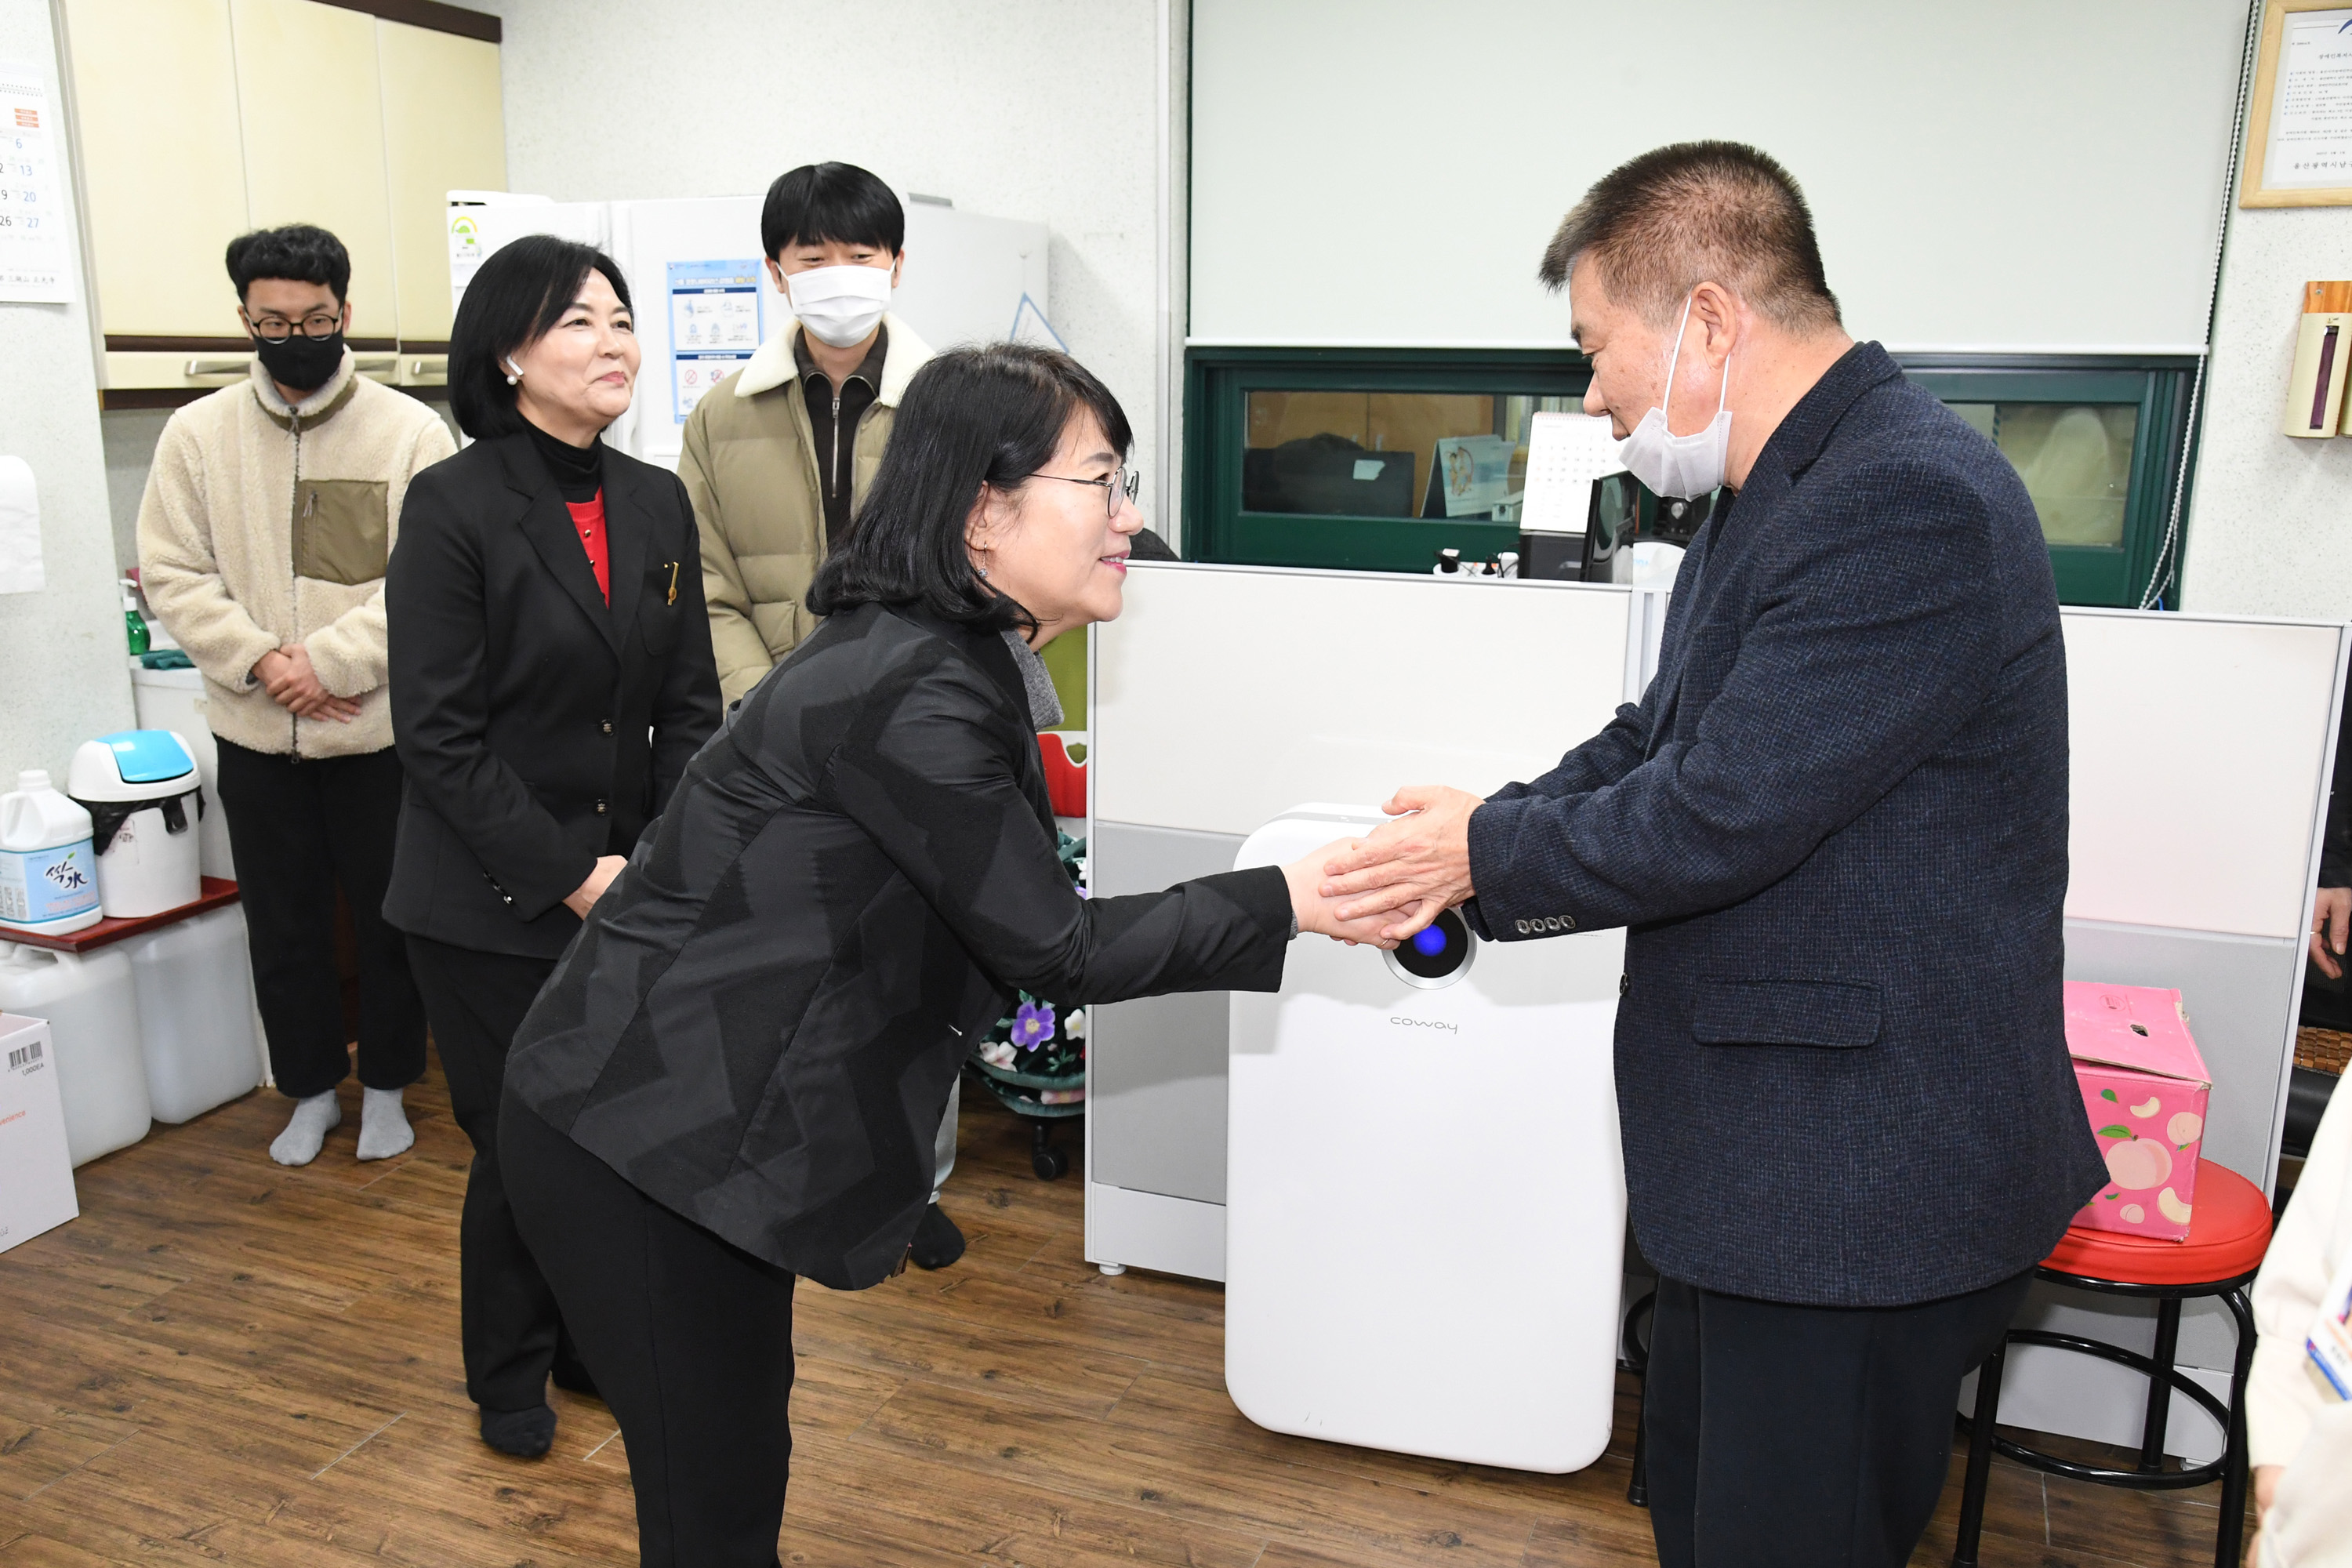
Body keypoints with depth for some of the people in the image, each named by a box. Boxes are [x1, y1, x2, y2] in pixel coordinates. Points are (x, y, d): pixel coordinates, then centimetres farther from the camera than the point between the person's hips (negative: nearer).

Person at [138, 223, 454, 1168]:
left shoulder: (411, 432, -7)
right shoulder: (198, 434, 2)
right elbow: (173, 576, 0)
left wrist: (330, 661, -19)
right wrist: (260, 660, -14)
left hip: (381, 728, -2)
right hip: (254, 736, 3)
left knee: (388, 916, 10)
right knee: (283, 923, 14)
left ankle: (387, 1085, 29)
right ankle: (312, 1088, 32)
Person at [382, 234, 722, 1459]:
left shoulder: (657, 504, 6)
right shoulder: (454, 504, -10)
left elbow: (689, 706, 7)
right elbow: (439, 733, -14)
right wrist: (570, 874, -16)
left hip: (632, 888, 5)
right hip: (493, 902, -4)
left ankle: (594, 1340, 37)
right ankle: (509, 1377, 33)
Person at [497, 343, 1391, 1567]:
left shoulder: (949, 664, 6)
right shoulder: (912, 692, -25)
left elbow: (1017, 914, 11)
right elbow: (1055, 947, -19)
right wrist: (1288, 901, -13)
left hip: (709, 1119, 9)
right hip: (638, 1136, -9)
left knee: (742, 1470, 19)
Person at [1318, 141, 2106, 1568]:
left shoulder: (1910, 502, -24)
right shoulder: (1785, 488, 10)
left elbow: (1719, 816, -26)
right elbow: (1659, 740, 14)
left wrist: (1489, 852, -11)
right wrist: (1485, 833, 1)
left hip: (1860, 1181, -10)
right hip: (1765, 1152, 10)